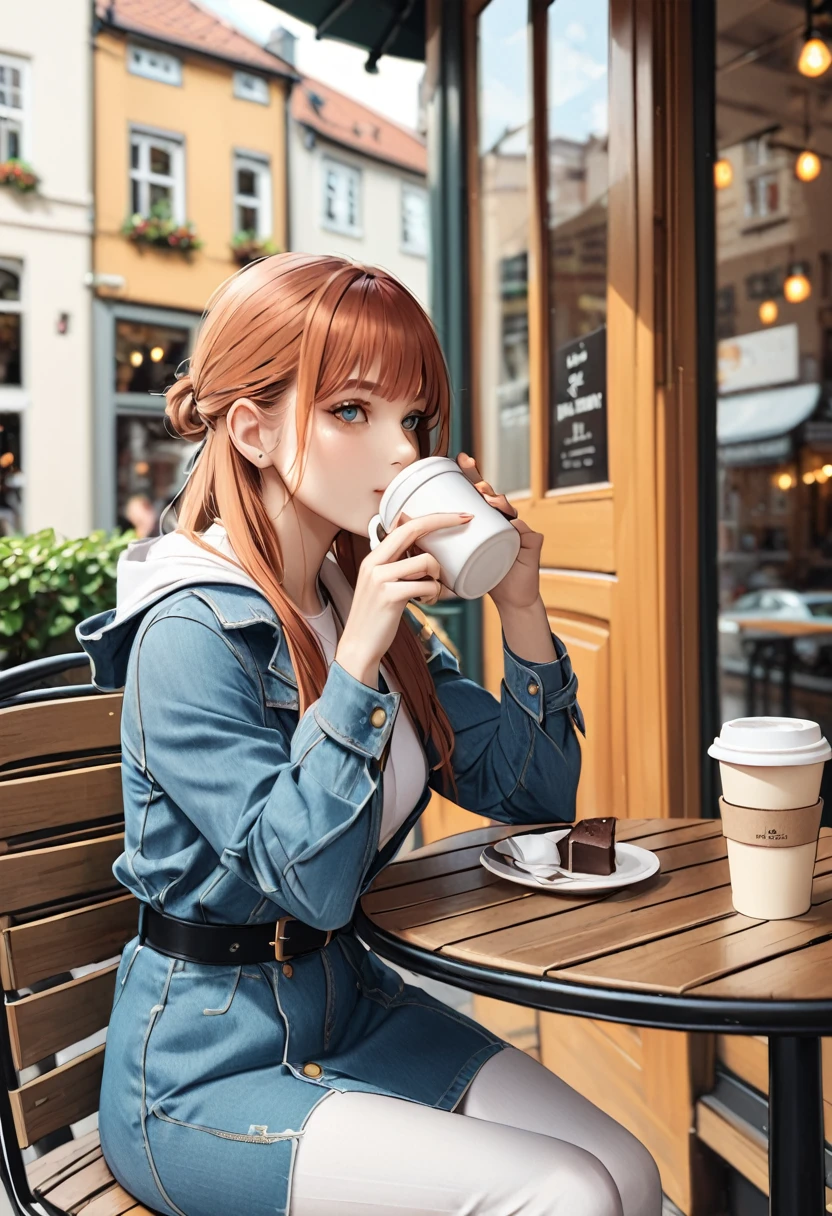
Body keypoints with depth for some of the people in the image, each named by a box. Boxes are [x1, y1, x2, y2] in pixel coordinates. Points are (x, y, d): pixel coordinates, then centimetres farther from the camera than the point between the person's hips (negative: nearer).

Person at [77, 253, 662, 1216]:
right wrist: (358, 659, -31)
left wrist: (520, 611, -10)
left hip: (356, 1004, 6)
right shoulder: (192, 634, -20)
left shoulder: (367, 604, 1)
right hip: (204, 1070, -6)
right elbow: (310, 880, -24)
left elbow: (535, 794, 3)